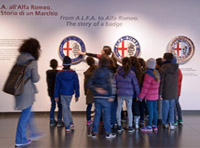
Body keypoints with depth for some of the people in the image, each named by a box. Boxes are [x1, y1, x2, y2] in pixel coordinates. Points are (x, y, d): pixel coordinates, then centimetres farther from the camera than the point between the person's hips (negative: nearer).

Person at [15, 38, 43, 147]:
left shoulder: (19, 58, 3)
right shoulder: (33, 61, -16)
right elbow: (35, 79, -13)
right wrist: (38, 76, 6)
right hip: (27, 91, -7)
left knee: (28, 113, 22)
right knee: (25, 115, 5)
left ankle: (33, 133, 34)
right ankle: (20, 140, 15)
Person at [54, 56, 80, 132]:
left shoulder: (59, 73, -6)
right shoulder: (74, 73, -4)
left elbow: (57, 85, -3)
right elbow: (76, 85, -2)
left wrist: (56, 95, 3)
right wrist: (77, 95, 5)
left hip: (62, 94, -2)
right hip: (70, 94, 2)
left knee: (65, 109, 5)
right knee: (67, 107, 21)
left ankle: (67, 126, 5)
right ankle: (71, 123, 14)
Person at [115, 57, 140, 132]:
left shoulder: (118, 73, -2)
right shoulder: (132, 73, -6)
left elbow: (115, 83, 4)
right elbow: (136, 84, -3)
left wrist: (117, 91, 15)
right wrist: (138, 94, 6)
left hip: (120, 93, 1)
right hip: (129, 94, -1)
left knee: (119, 109, 11)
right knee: (129, 109, 9)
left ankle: (119, 126, 16)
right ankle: (130, 127, 12)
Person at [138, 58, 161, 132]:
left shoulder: (148, 74, -18)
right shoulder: (157, 73, 5)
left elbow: (145, 87, -17)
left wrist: (141, 96, -12)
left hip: (149, 96, -8)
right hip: (155, 95, 8)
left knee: (150, 111, -3)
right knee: (154, 110, 12)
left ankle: (149, 126, 2)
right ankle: (155, 125, 20)